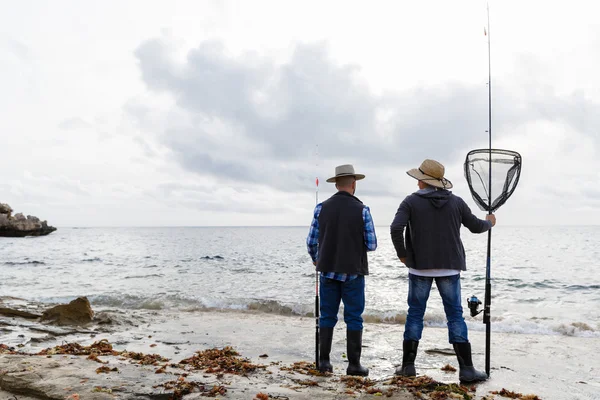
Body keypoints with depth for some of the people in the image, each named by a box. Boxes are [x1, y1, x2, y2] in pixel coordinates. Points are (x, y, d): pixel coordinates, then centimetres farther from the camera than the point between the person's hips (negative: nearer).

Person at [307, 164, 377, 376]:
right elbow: (371, 245, -6)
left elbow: (311, 241, 2)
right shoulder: (362, 210, -8)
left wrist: (315, 259, 22)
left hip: (328, 271, 3)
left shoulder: (322, 208, -1)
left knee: (327, 316, 11)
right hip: (353, 272, -2)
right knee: (354, 318, 6)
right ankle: (354, 364, 8)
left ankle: (324, 360, 12)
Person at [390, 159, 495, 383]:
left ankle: (408, 365, 12)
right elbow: (476, 227, 13)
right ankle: (466, 369, 5)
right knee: (455, 316, 6)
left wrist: (402, 254, -2)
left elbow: (396, 228, -16)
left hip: (419, 267, -1)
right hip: (449, 268, 1)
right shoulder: (456, 202, 4)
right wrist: (489, 223, 36)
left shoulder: (411, 201, -4)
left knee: (415, 314, 9)